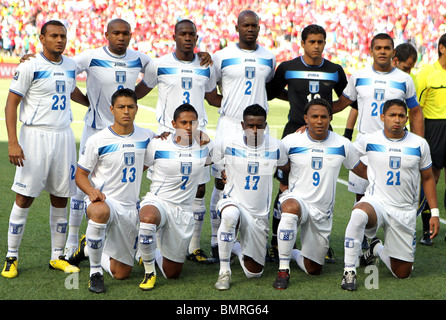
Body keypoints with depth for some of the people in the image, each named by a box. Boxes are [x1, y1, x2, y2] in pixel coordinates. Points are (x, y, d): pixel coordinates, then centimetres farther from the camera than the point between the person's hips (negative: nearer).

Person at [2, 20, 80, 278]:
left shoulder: (71, 65, 10)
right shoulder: (29, 67, -8)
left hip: (64, 135, 5)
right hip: (35, 135, -5)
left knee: (61, 198, 8)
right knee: (25, 198, -3)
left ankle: (58, 257, 19)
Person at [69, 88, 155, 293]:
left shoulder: (146, 137, 3)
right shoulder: (97, 141, -9)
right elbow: (80, 175, -4)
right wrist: (92, 191, -25)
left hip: (130, 208, 4)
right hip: (102, 200, -4)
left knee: (121, 273, 6)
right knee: (100, 211, -45)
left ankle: (89, 248, 37)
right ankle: (95, 273, -26)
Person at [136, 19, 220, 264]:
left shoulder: (206, 67, 9)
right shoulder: (160, 65, 0)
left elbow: (213, 98, 22)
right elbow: (138, 92, 11)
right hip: (168, 133, -3)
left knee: (198, 191, 3)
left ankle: (195, 247, 10)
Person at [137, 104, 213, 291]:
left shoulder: (204, 147, 1)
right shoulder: (158, 145, -6)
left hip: (183, 210, 3)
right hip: (157, 201, -3)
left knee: (172, 273, 7)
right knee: (148, 219, -44)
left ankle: (154, 252, 43)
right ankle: (149, 272, -20)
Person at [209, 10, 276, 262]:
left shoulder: (269, 58, 10)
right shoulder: (222, 56, 0)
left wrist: (257, 104, 13)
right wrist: (225, 105, 1)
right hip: (229, 125, -2)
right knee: (222, 182, -3)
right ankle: (217, 239, 6)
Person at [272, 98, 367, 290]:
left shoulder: (342, 145, 0)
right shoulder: (291, 141, -6)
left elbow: (364, 171, 11)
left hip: (323, 211, 3)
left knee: (313, 270, 7)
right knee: (291, 209, -43)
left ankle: (293, 253, 44)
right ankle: (283, 270, -30)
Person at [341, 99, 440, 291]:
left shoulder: (419, 144, 0)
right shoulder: (369, 141, -3)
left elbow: (427, 178, 10)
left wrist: (435, 214, 5)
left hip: (405, 212, 2)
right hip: (376, 202, -2)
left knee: (402, 273, 5)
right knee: (359, 214, -41)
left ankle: (377, 249, 37)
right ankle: (349, 272, -26)